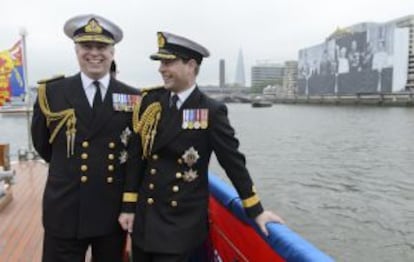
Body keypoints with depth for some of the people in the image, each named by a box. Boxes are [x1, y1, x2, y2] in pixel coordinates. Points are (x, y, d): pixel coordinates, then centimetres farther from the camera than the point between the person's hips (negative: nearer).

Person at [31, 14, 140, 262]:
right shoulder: (51, 92, -2)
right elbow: (43, 146, 10)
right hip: (64, 212, 0)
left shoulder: (132, 98, -1)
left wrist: (130, 204, -2)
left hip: (114, 212, 1)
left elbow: (136, 156, 0)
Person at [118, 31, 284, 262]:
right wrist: (129, 206, 5)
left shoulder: (211, 112, -11)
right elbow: (137, 157, 3)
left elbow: (234, 162, -6)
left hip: (182, 223, -4)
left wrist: (256, 211, -2)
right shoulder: (150, 100, 0)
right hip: (143, 217, 4)